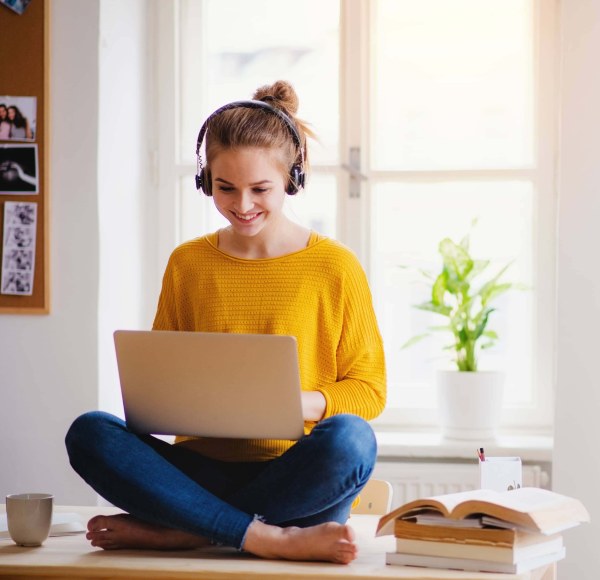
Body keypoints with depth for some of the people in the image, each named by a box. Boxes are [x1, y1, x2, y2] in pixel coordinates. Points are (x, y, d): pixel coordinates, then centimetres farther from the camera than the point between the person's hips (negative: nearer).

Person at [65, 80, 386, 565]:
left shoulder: (335, 266, 3)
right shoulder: (187, 264, 11)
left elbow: (368, 388, 3)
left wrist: (304, 403, -18)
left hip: (297, 480, -2)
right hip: (204, 467, 2)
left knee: (349, 439, -35)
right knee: (88, 433, -23)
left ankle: (173, 531, -25)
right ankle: (270, 538, -31)